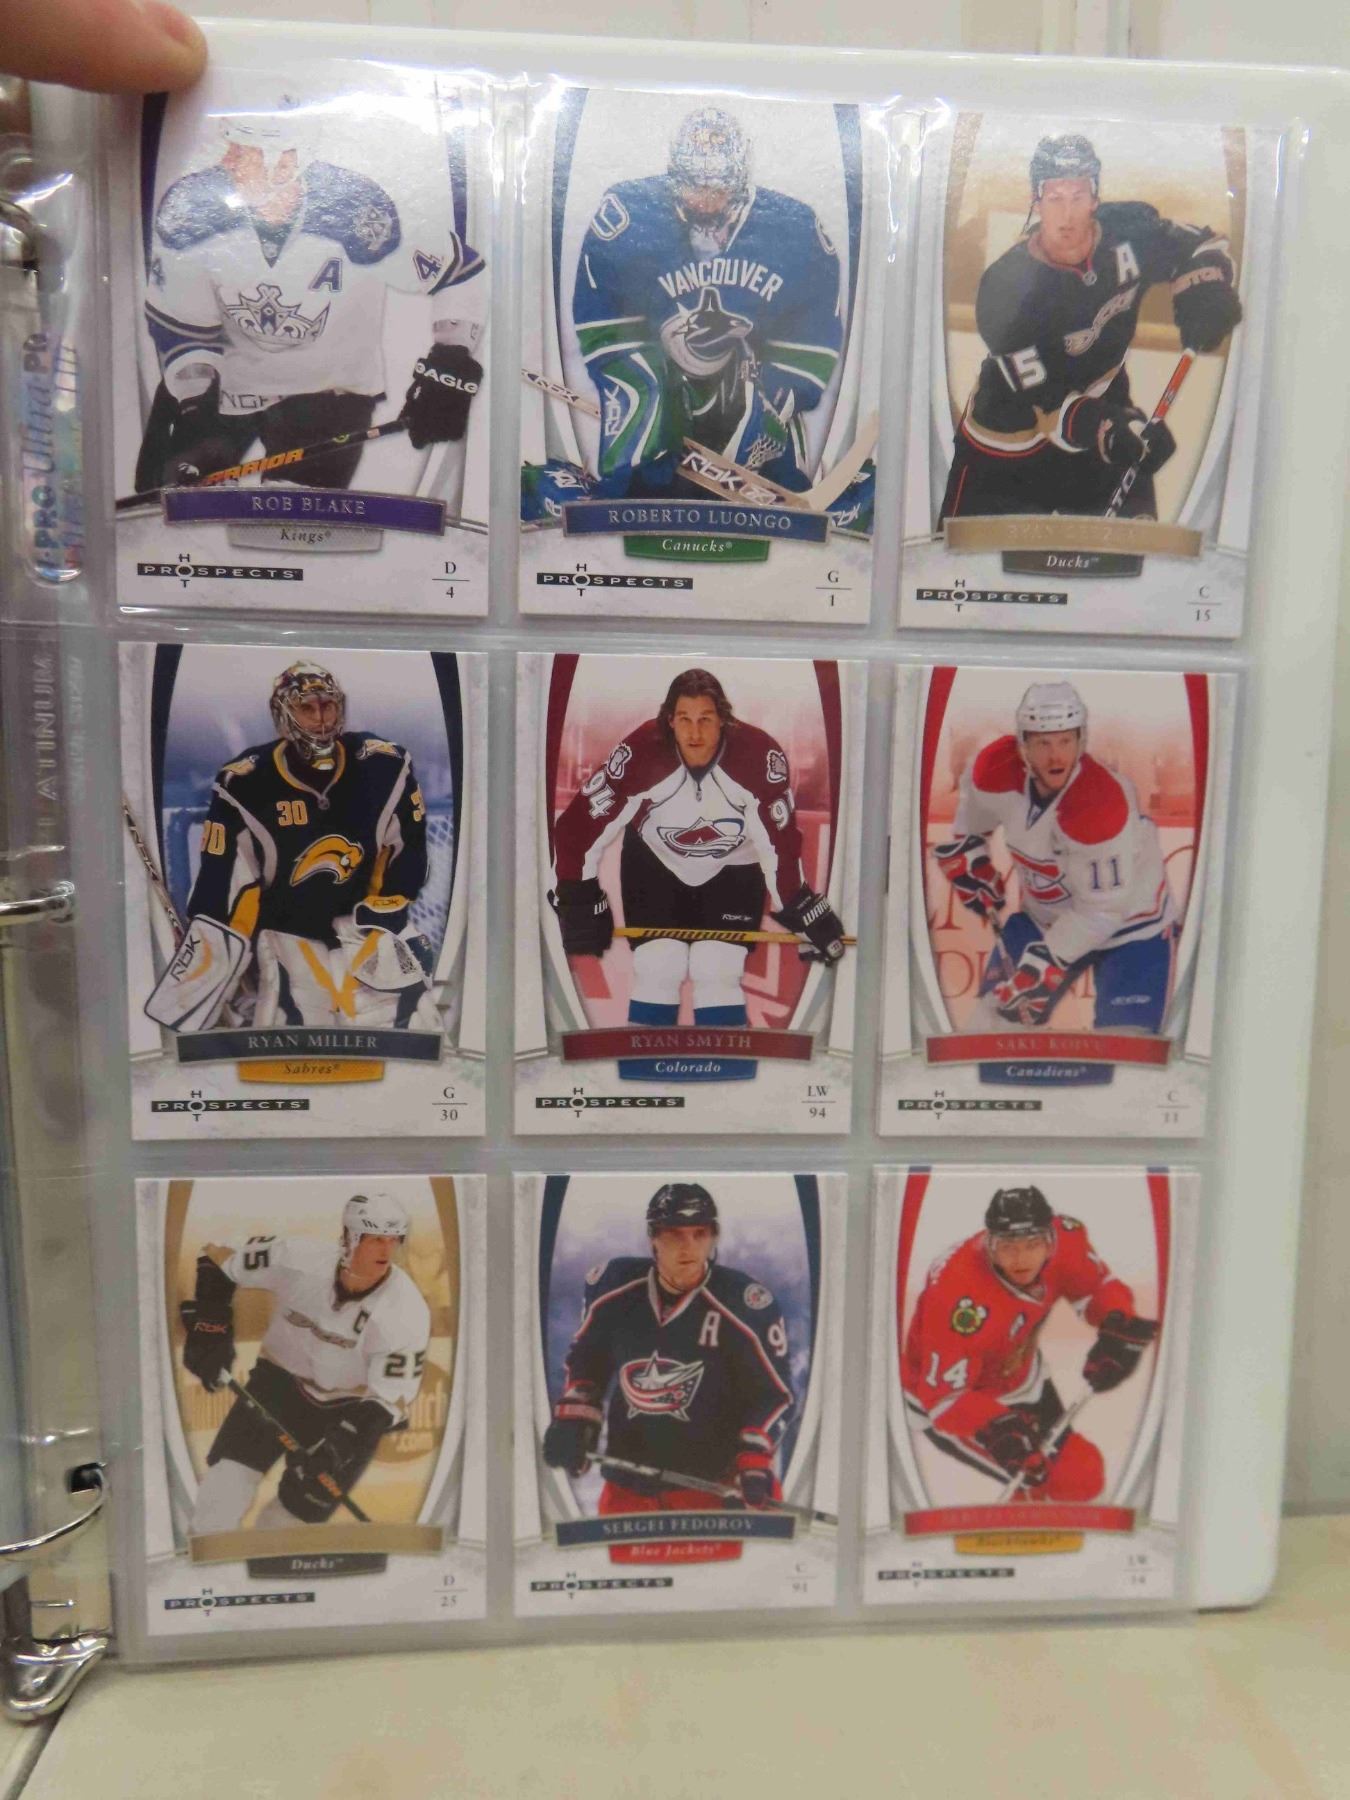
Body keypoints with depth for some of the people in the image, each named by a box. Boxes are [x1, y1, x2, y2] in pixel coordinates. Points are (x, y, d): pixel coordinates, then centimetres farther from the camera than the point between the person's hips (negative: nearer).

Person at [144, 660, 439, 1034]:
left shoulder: (383, 766, -7)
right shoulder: (245, 784, -10)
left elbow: (410, 849, 3)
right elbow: (220, 887, -8)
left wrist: (383, 913, -9)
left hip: (370, 919, 1)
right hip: (289, 929, 0)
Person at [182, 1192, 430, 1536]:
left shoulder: (406, 1314, -24)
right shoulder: (298, 1260, -22)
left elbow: (388, 1400, -20)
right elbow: (219, 1257, -7)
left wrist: (342, 1444, -34)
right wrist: (209, 1328, -9)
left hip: (348, 1409, -1)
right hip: (282, 1380, 1)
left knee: (302, 1505, -3)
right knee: (230, 1475, -14)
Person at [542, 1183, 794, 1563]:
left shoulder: (744, 1305, -18)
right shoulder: (614, 1287, -7)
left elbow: (774, 1392, -8)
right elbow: (585, 1358, 11)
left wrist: (754, 1460, -18)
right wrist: (572, 1419, 2)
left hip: (714, 1481, -3)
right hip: (629, 1481, 4)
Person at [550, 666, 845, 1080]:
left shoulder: (761, 755, -29)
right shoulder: (641, 752, -30)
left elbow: (781, 838, -18)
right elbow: (577, 824, -23)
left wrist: (802, 908, -15)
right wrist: (576, 900, -23)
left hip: (732, 871, 0)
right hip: (653, 864, 0)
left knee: (717, 974, -10)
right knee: (658, 971, -9)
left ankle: (727, 1070, 6)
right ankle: (642, 1070, 7)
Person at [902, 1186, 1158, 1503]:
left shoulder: (1064, 1237, -24)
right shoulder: (963, 1299, -40)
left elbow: (1098, 1286, -4)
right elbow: (944, 1396, -32)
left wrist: (1118, 1325, -23)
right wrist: (996, 1428, -46)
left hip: (1019, 1378, 7)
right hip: (943, 1397, -7)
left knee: (1084, 1475, 16)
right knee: (1036, 1481, -15)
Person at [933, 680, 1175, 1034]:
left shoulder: (1100, 803, -35)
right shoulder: (997, 768, -20)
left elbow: (1103, 909, -28)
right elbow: (974, 806, 8)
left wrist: (1047, 961, -27)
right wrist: (966, 847, 11)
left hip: (1128, 919, -5)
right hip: (1043, 917, 5)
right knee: (995, 1019, 10)